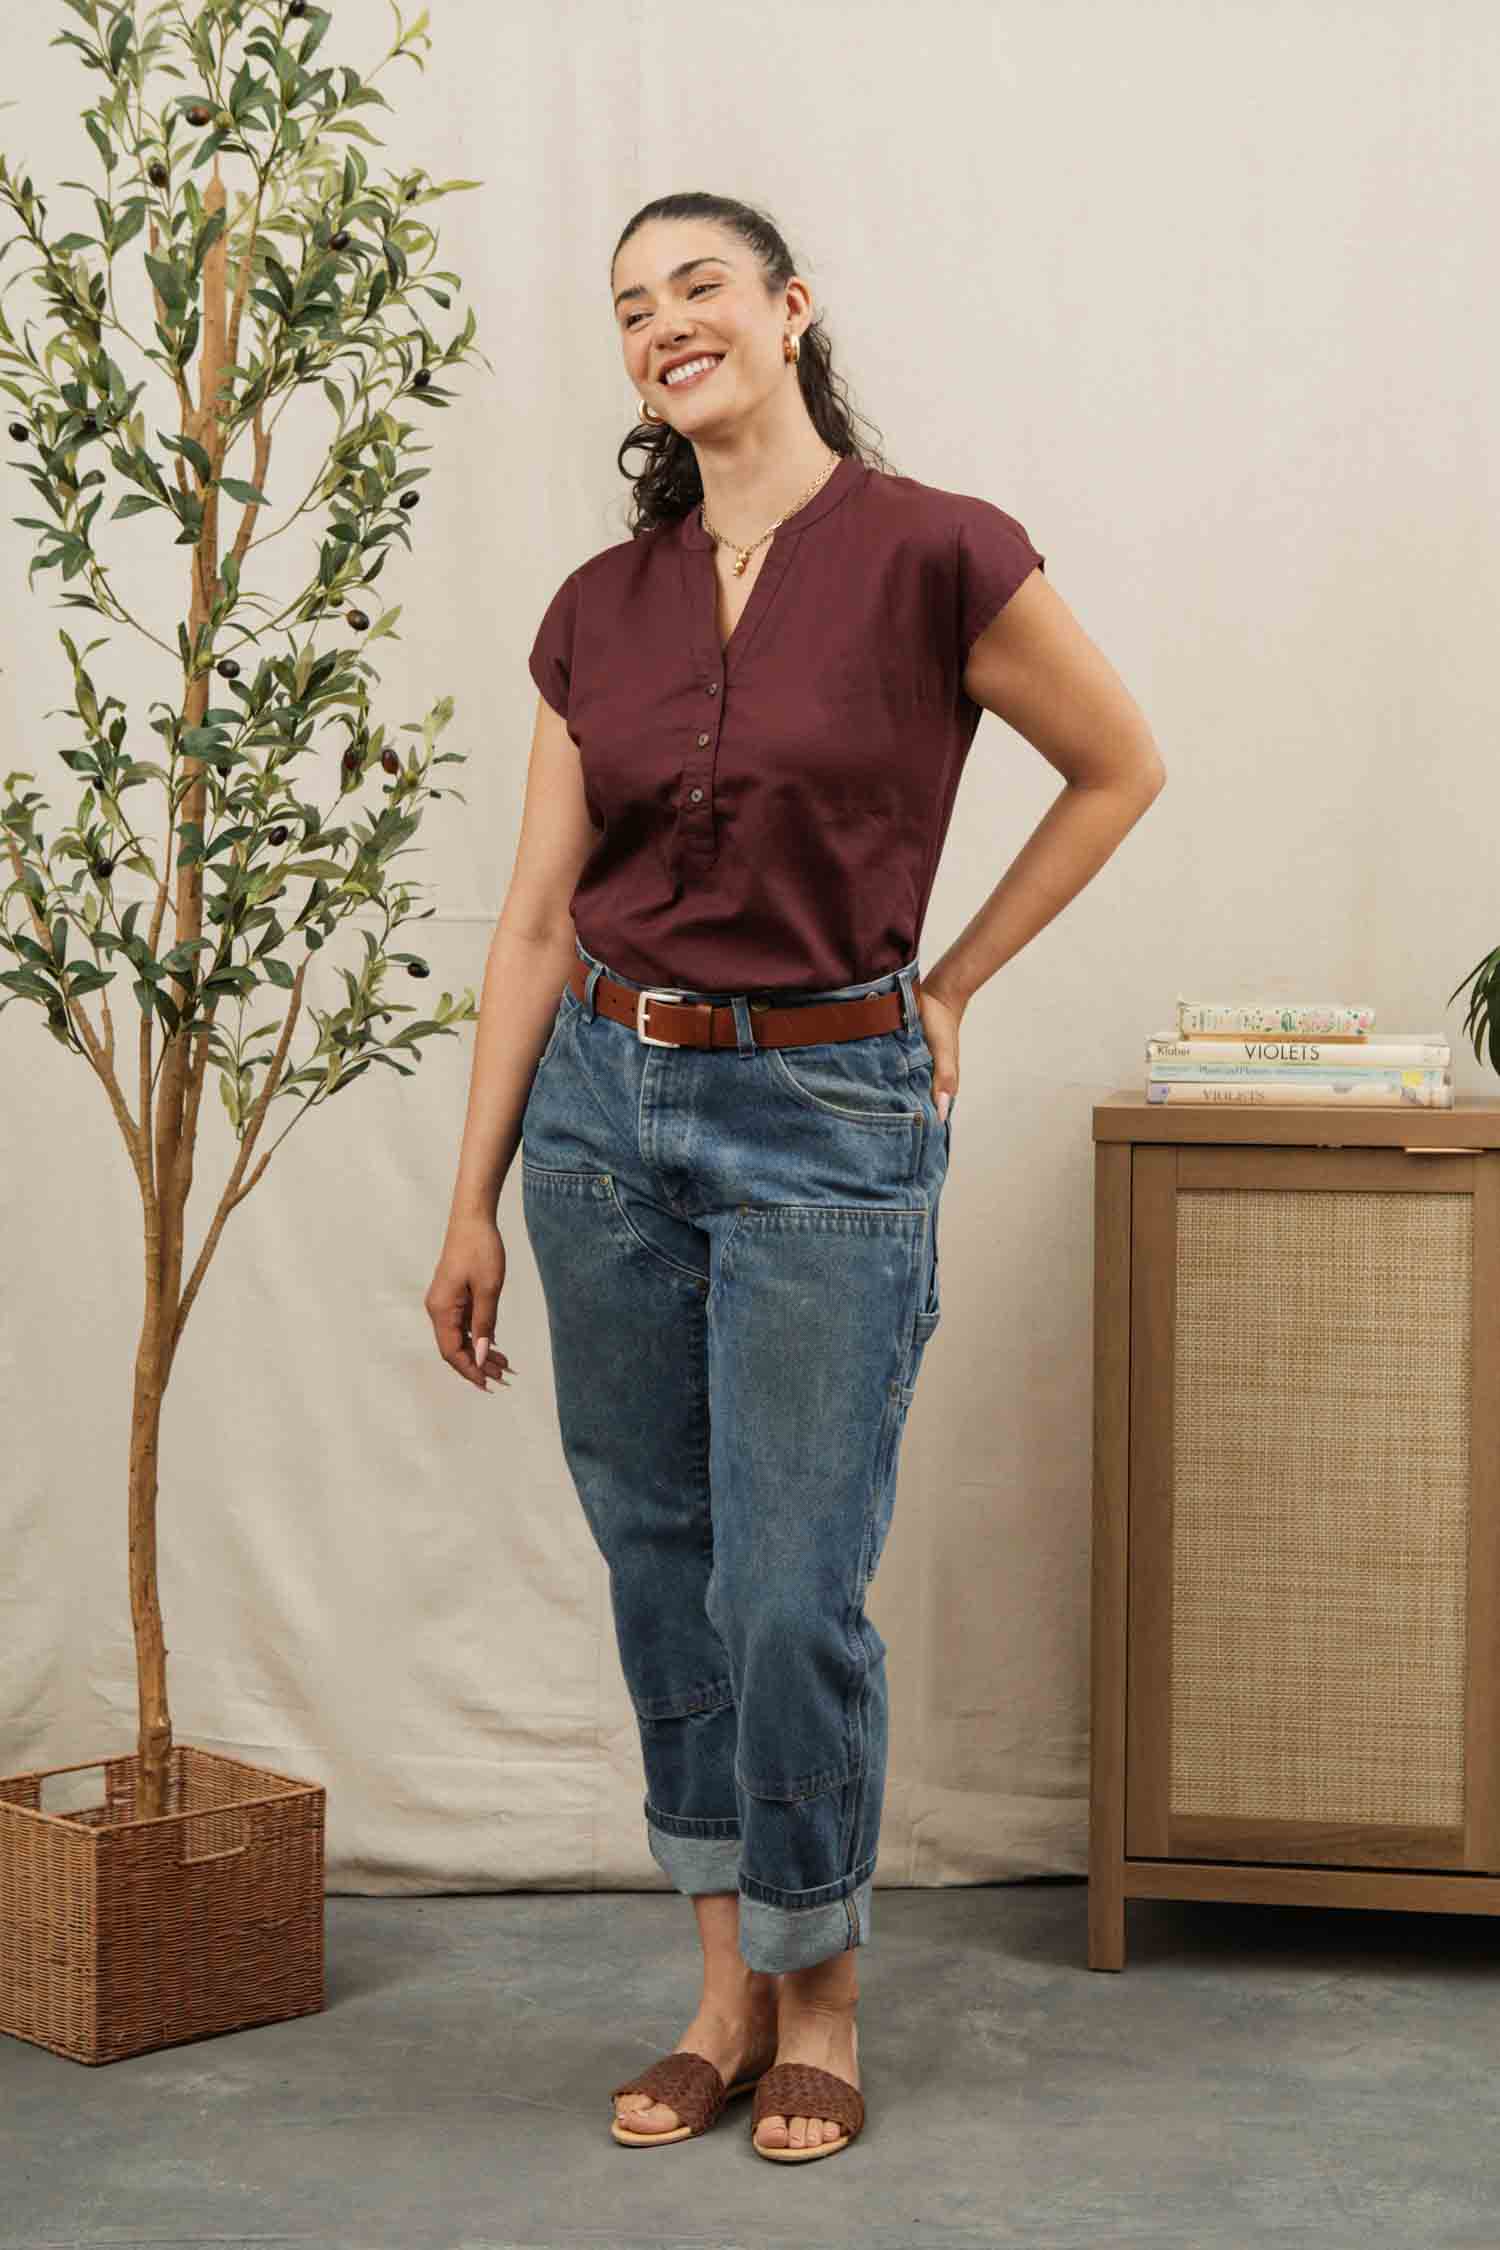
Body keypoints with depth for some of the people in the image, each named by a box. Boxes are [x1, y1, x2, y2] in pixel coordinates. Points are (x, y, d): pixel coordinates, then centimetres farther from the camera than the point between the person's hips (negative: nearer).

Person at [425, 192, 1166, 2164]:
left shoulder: (933, 555, -8)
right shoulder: (600, 608, 5)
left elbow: (1122, 767, 5)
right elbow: (537, 921, 6)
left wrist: (951, 982, 4)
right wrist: (475, 1200, 5)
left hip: (831, 1115, -5)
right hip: (606, 1105, 5)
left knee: (790, 1593, -2)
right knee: (659, 1570, 10)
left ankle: (819, 1996, 20)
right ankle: (727, 1989, 25)